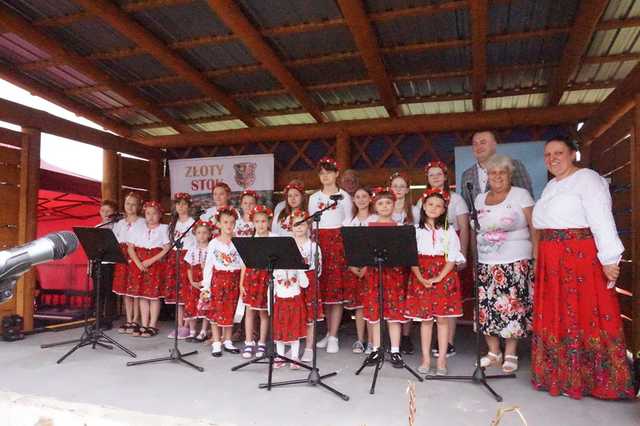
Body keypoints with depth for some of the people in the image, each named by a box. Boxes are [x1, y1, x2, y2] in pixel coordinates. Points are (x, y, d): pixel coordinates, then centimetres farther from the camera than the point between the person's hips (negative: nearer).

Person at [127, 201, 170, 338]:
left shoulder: (163, 229, 0)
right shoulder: (139, 229, 12)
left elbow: (167, 249, -8)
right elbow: (130, 248, 6)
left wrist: (151, 261, -15)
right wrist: (138, 263, -9)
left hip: (157, 265, -4)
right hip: (140, 265, 4)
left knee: (154, 295, -2)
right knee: (142, 295, 7)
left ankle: (152, 326, 7)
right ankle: (144, 325, 15)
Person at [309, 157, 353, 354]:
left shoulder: (344, 197, 4)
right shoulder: (314, 198, 13)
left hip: (338, 242, -3)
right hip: (319, 242, 3)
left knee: (337, 289, -5)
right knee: (322, 288, 3)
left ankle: (333, 337, -1)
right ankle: (329, 332, 16)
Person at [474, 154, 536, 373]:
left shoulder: (520, 195, 2)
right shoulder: (480, 199, 14)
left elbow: (534, 226, -2)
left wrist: (536, 255, -10)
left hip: (515, 262, -4)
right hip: (485, 263, 4)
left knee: (512, 306, -4)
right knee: (486, 307, 2)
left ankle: (510, 354, 12)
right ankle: (493, 352, 17)